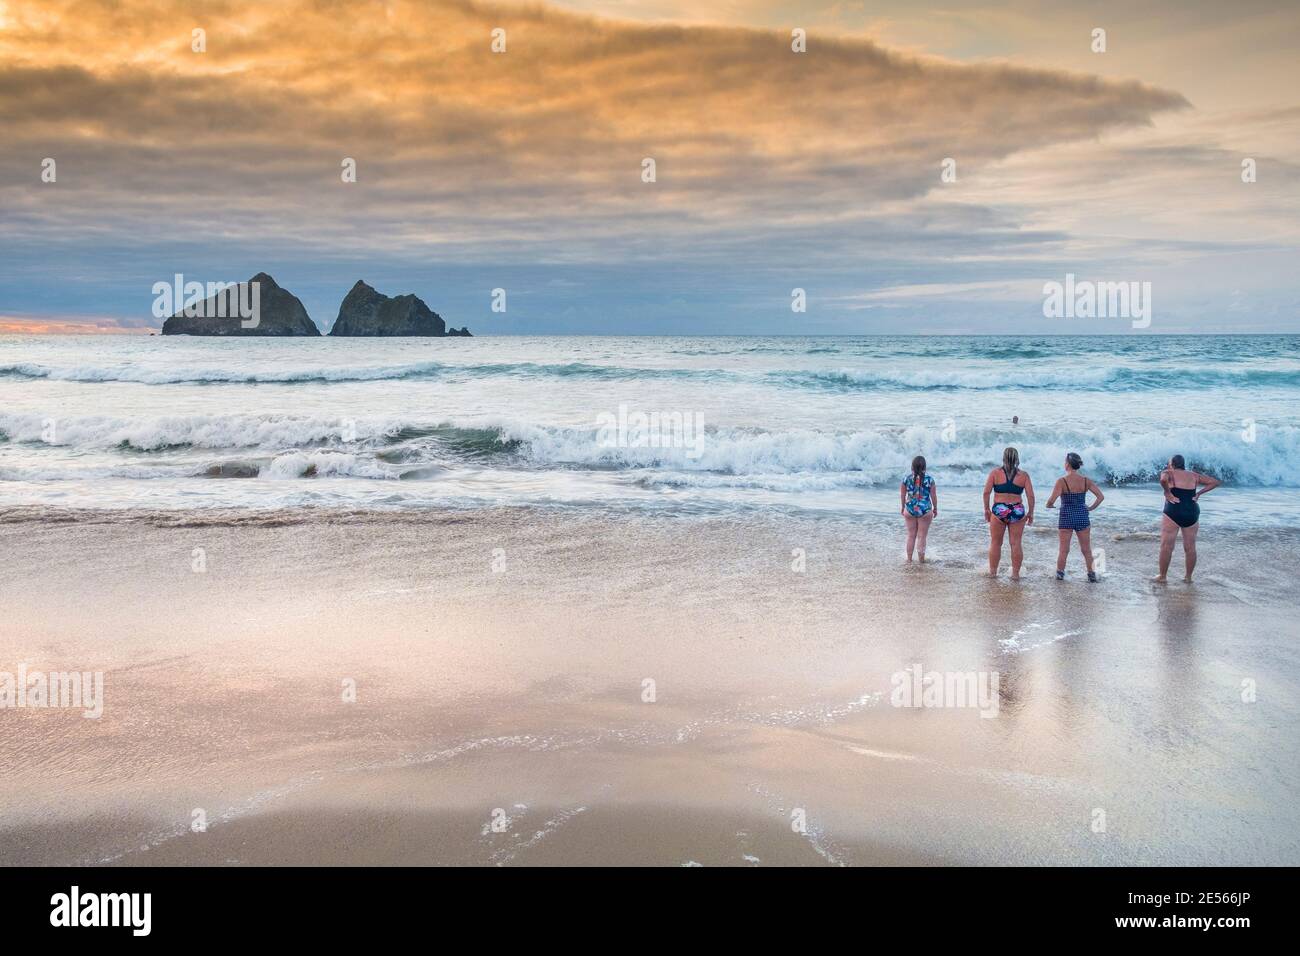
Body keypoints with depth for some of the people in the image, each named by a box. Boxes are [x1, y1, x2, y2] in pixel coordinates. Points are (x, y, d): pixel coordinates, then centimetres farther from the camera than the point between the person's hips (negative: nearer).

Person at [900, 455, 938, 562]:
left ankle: (909, 559, 20)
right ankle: (921, 560, 13)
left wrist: (903, 507, 18)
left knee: (911, 535, 14)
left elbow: (902, 495, 3)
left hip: (910, 510, 2)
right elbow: (933, 496, -2)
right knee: (922, 536, 7)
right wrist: (935, 509, 12)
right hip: (925, 510, -2)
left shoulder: (907, 479, -5)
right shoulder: (929, 479, -9)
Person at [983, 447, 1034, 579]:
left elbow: (986, 492, -4)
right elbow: (1030, 496, -1)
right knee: (1016, 544, 6)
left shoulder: (995, 473, 0)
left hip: (998, 510, 0)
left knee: (995, 543, 9)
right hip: (1017, 512, 1)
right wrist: (1030, 513, 8)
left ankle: (992, 572, 14)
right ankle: (1015, 573, 8)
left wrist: (986, 509, 5)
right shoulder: (1023, 475, 2)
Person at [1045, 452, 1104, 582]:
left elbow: (1051, 501, -20)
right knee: (1086, 549, 15)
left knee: (1063, 549, 10)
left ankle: (1060, 573, 18)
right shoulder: (1086, 480, -2)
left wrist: (1049, 505, 1)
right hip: (1082, 517, 3)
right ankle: (1091, 574, 19)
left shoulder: (1061, 481, -14)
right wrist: (1091, 508, 8)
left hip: (1066, 518, -3)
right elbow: (1101, 497, -3)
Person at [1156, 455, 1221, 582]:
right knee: (1190, 548, 12)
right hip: (1192, 513, 5)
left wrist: (1167, 492, -11)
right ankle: (1189, 577, 18)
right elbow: (1216, 482, 14)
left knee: (1166, 547, 3)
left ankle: (1162, 576, 7)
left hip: (1173, 513, -5)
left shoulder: (1168, 473, 0)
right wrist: (1198, 493, 9)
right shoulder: (1194, 475, 14)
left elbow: (1163, 479, -25)